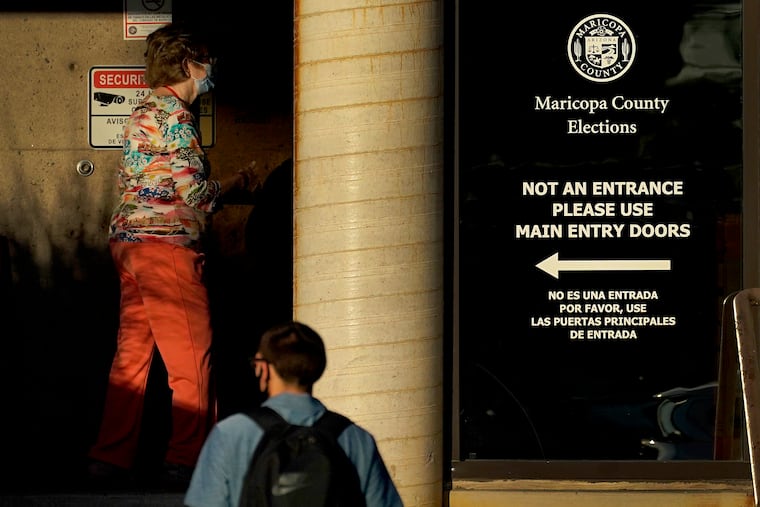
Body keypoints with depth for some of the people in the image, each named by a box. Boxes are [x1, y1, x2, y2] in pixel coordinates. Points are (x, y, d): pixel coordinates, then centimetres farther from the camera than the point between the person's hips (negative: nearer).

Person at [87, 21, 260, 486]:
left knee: (133, 352, 9)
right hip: (166, 243, -10)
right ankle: (186, 459, -3)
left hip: (131, 239, 10)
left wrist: (226, 186, 20)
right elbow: (193, 190, -16)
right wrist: (237, 183, 1)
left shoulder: (145, 113, 19)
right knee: (192, 355, -4)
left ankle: (111, 456, 9)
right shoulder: (175, 116, -11)